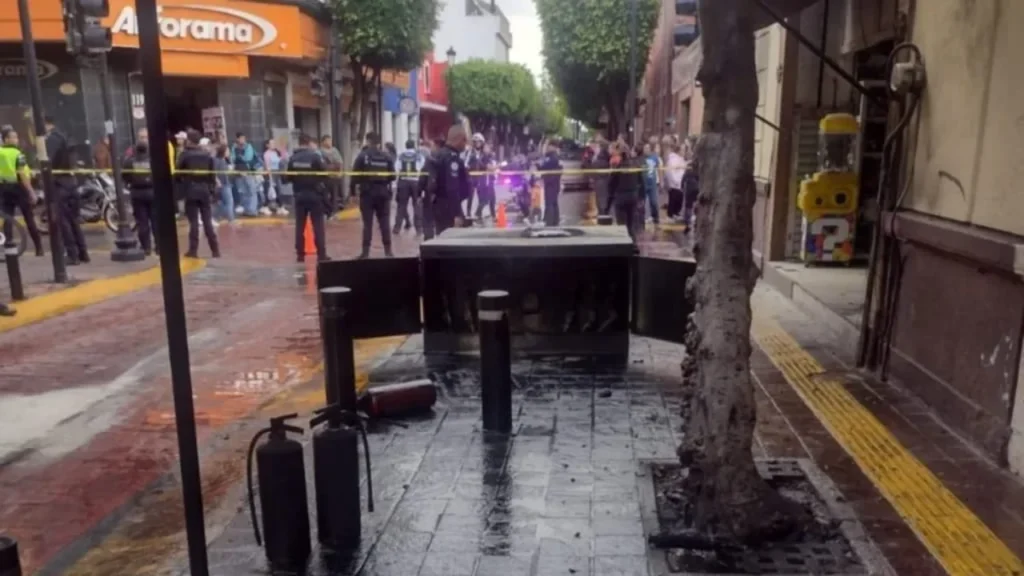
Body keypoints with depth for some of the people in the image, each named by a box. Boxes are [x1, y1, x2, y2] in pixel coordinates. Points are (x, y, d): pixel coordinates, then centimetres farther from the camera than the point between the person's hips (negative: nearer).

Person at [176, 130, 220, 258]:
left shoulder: (184, 155, -6)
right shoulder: (207, 155, 6)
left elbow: (178, 174, -4)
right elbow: (212, 174, 6)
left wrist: (181, 182, 16)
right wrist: (212, 190, 11)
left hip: (191, 191, -3)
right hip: (205, 191, 3)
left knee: (193, 221, 0)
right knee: (207, 221, 6)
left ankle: (193, 250, 3)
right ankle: (215, 250, 4)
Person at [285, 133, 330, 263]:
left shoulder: (293, 158, 2)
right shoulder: (315, 156, -10)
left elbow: (288, 178, 4)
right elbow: (325, 173, -11)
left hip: (299, 196, 4)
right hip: (315, 195, -3)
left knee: (300, 226, 9)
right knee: (318, 225, 0)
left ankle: (300, 254, 11)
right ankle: (321, 254, -1)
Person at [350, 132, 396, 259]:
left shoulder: (362, 156, -4)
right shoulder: (387, 157, 5)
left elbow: (355, 175, -8)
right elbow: (392, 176, 5)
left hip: (367, 193, -2)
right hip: (383, 193, 2)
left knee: (367, 223, 0)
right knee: (385, 223, 6)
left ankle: (365, 252, -2)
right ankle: (388, 250, 7)